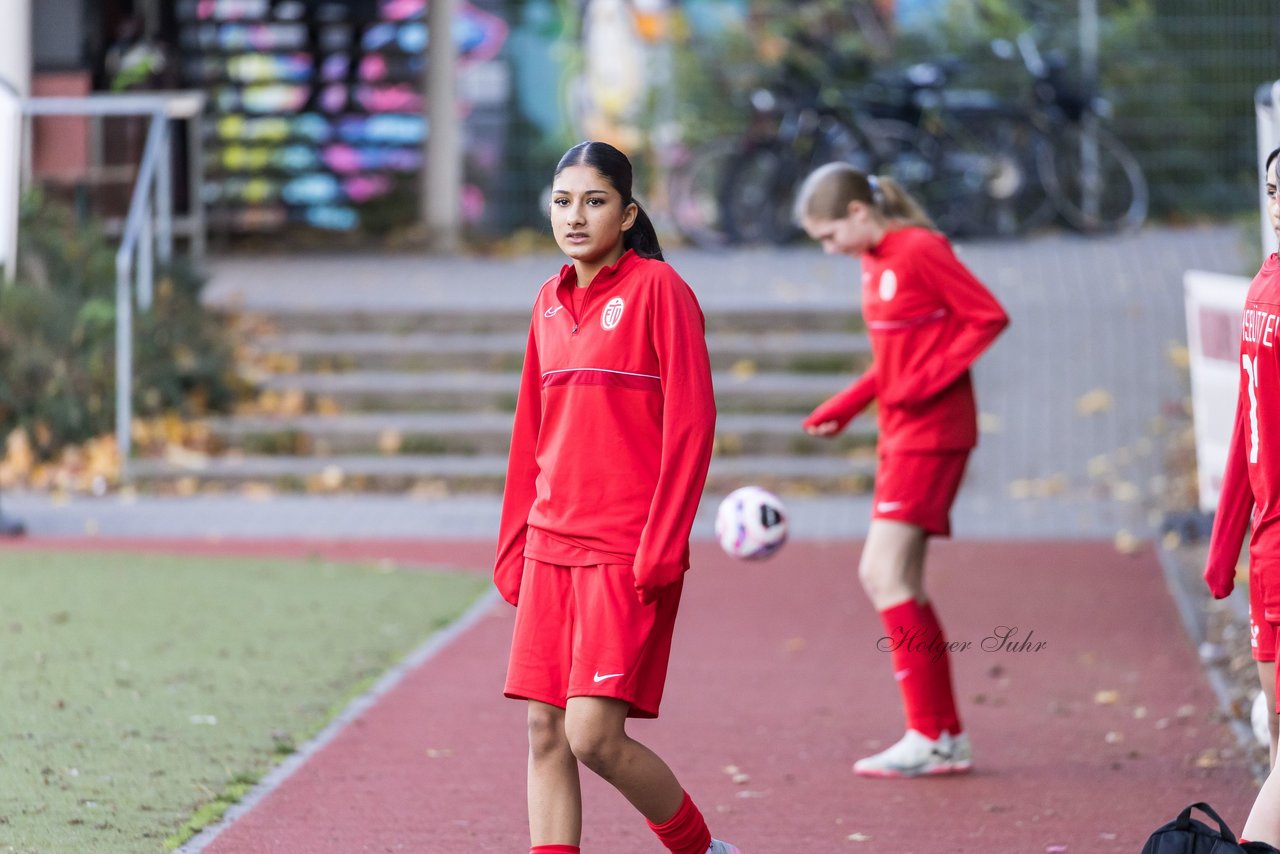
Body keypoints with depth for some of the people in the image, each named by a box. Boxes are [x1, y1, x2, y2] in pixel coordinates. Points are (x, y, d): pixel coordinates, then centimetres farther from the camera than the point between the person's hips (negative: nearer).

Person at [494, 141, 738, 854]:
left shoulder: (657, 289, -6)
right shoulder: (551, 303, 14)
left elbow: (691, 424, -10)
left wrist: (661, 547, -16)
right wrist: (514, 547, 16)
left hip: (627, 551, -7)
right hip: (550, 547, 7)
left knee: (594, 734, -12)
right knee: (545, 733, 2)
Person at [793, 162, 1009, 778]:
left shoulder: (920, 251, -13)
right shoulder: (874, 261, 15)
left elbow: (989, 317, -16)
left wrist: (928, 380, -20)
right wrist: (845, 406, 10)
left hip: (932, 433, -10)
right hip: (900, 434, 10)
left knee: (885, 573, -13)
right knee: (894, 581, 8)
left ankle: (927, 738, -10)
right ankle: (948, 738, 13)